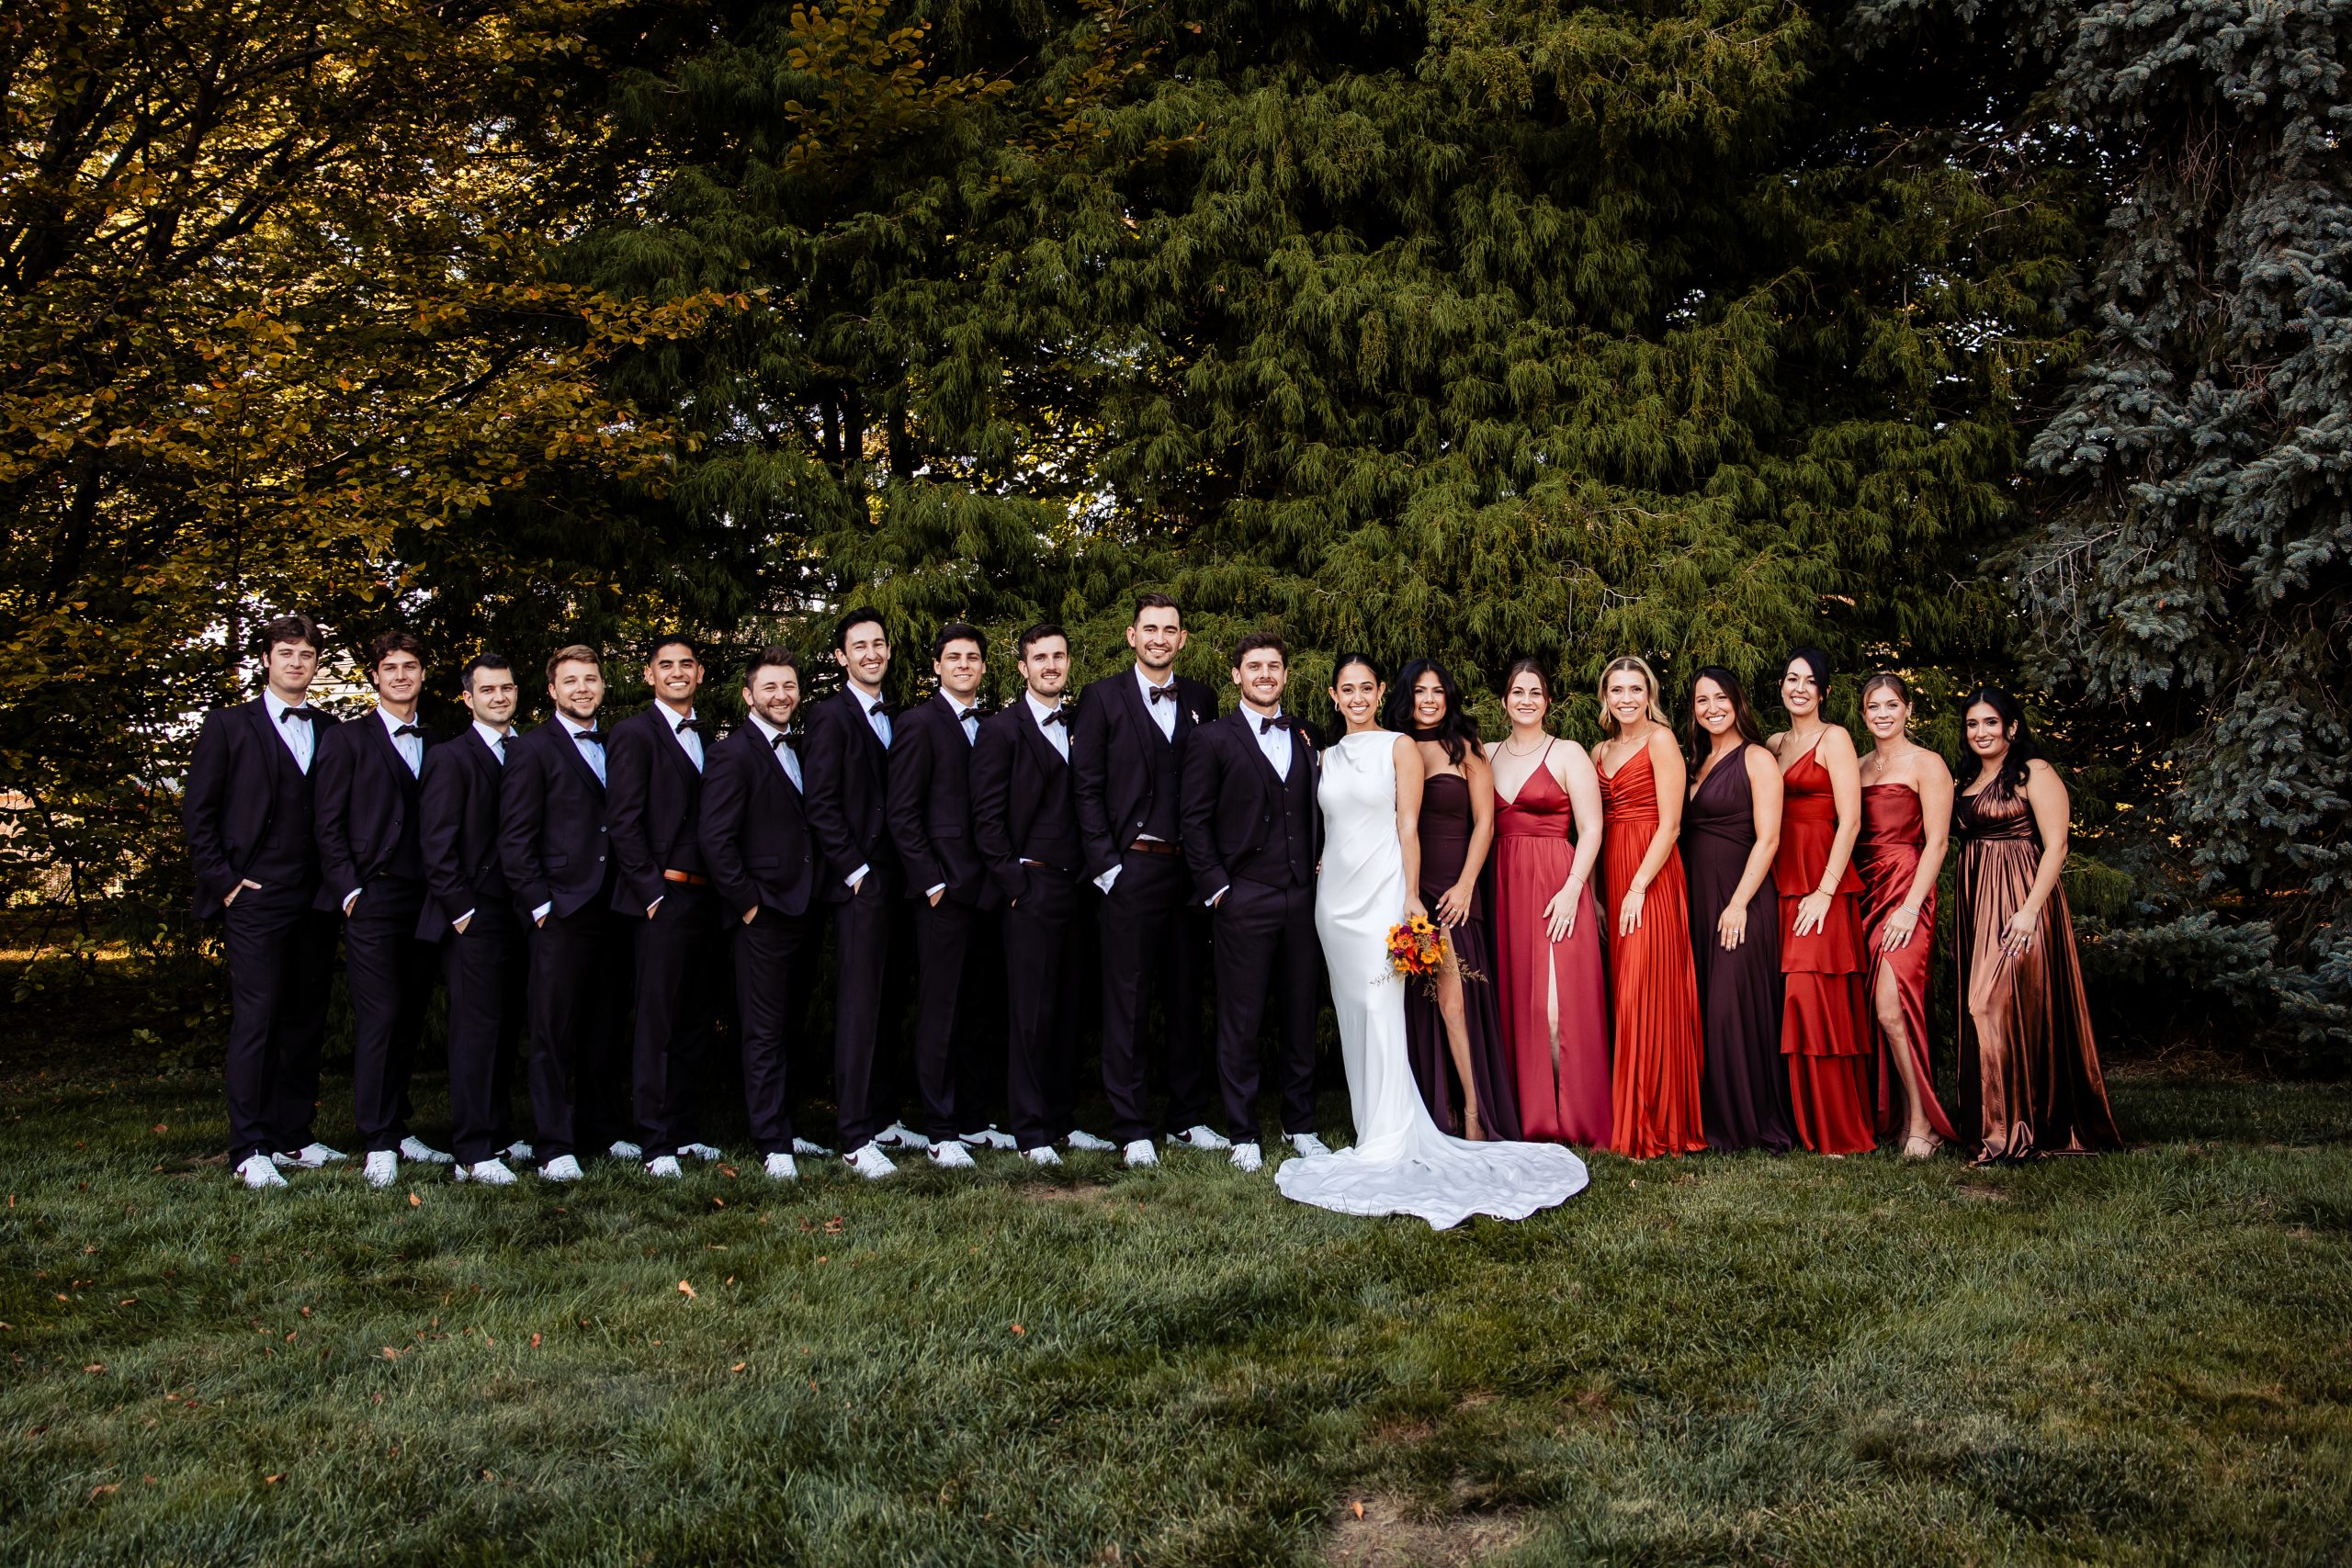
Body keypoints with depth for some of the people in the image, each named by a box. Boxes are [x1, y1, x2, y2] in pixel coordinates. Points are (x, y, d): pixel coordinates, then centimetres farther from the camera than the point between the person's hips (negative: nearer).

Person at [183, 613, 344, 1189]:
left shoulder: (330, 732, 14)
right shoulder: (229, 725, 4)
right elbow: (197, 811, 2)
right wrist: (223, 880, -6)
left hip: (316, 902, 4)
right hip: (255, 900, -4)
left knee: (306, 1022, 7)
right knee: (255, 1022, -6)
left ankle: (293, 1138, 16)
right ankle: (249, 1152, -1)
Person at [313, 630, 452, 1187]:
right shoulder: (347, 740, 4)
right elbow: (328, 824, -1)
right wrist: (350, 890, -9)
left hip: (424, 900, 4)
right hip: (372, 898, -4)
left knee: (410, 1018, 7)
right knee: (379, 1017, -8)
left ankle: (397, 1130, 17)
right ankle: (379, 1145, -2)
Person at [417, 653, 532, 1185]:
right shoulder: (452, 757, -5)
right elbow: (437, 845, -9)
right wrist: (461, 911, -12)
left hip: (514, 914, 6)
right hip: (474, 918, -6)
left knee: (506, 1029, 11)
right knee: (476, 1030, -6)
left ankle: (499, 1135, 22)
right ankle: (473, 1152, -2)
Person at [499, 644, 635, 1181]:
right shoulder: (532, 750, 1)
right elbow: (514, 840, -4)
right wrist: (540, 904, -9)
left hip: (612, 911, 5)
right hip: (561, 914, -4)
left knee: (606, 1029, 11)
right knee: (554, 1032, 0)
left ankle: (606, 1129, 21)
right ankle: (555, 1146, 6)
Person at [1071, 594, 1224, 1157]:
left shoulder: (1200, 700, 11)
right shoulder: (1103, 697, 1)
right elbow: (1086, 787, -3)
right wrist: (1105, 863, -9)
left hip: (1189, 871, 4)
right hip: (1131, 870, -4)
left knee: (1186, 999, 12)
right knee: (1127, 1001, 2)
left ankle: (1189, 1118, 23)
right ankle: (1133, 1129, 10)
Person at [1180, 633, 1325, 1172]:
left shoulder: (1304, 738, 14)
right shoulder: (1212, 739, 1)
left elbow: (1312, 812, 18)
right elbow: (1195, 822, -2)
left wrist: (1317, 869, 6)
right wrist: (1215, 888, -8)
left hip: (1300, 899, 4)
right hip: (1243, 900, -4)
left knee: (1300, 1016, 10)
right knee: (1240, 1021, 2)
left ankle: (1300, 1123, 23)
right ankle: (1243, 1135, 12)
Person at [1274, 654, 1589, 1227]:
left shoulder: (1400, 747, 0)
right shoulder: (1327, 757, 15)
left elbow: (1408, 826, -5)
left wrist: (1411, 898, -12)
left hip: (1381, 889, -5)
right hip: (1334, 894, 5)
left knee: (1379, 1008, -11)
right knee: (1351, 1013, 6)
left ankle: (1387, 1143, -7)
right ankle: (1374, 1131, 14)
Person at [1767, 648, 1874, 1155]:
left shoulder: (1833, 738, -2)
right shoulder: (1774, 744, 17)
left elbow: (1849, 820, -9)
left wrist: (1825, 891, -16)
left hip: (1822, 881, -6)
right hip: (1780, 880, 6)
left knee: (1812, 995, -11)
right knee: (1789, 998, 3)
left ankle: (1838, 1129, -3)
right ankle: (1800, 1120, 9)